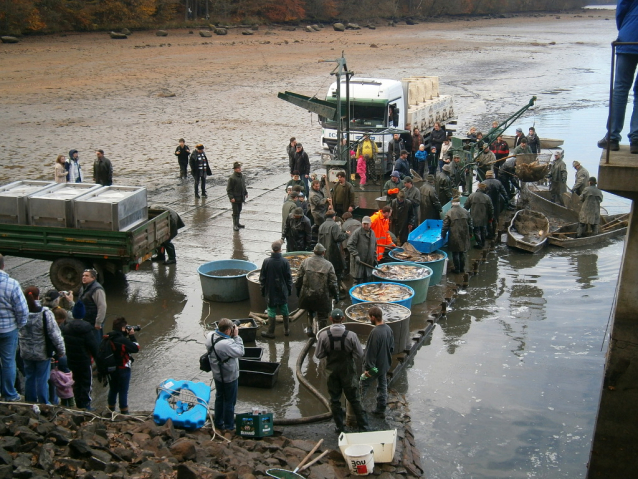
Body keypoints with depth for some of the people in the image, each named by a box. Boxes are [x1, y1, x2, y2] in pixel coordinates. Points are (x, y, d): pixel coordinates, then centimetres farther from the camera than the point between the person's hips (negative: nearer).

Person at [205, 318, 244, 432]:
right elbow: (240, 352, -25)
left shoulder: (210, 335, -11)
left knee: (219, 397, 24)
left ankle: (218, 423, 39)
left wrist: (232, 337, -12)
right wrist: (236, 336, -21)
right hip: (229, 377, -8)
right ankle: (229, 426, 27)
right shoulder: (226, 344, -37)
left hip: (217, 375, 8)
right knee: (229, 401, 11)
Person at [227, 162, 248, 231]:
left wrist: (246, 193, 15)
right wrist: (231, 197, -19)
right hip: (234, 198, -7)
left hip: (241, 198, 7)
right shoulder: (232, 178, -16)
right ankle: (235, 225, 5)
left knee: (239, 211, 16)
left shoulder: (242, 177, 7)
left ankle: (237, 223, 29)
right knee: (235, 212, -3)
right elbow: (228, 189, -15)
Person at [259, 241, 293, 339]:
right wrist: (289, 290, 9)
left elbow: (262, 277, -3)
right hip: (283, 291, 1)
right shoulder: (285, 262, -11)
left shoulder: (266, 261, -11)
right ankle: (286, 330, 25)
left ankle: (270, 332, 12)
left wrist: (263, 290, 8)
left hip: (270, 291, -1)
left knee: (271, 311, 6)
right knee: (285, 310, 15)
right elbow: (289, 277, -4)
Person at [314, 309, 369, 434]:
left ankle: (339, 427, 26)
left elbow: (318, 355, -9)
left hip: (332, 372, 1)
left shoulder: (323, 335, -17)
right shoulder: (351, 335, -20)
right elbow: (359, 355, -12)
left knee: (335, 400, 17)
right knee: (354, 400, 13)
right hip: (348, 372, -1)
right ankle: (363, 426, 21)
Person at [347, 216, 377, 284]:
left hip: (369, 262, 6)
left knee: (368, 280, 11)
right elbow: (350, 245, -13)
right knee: (358, 282, -2)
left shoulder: (372, 233, 12)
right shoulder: (357, 232, -9)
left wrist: (375, 258, 17)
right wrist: (356, 255, -21)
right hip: (358, 262, -6)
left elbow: (374, 246, 22)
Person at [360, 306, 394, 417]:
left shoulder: (375, 333, -29)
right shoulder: (388, 329, -2)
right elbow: (392, 347, 10)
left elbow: (370, 353, -25)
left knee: (363, 385, 9)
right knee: (382, 387, 19)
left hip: (375, 367, -8)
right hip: (385, 365, 8)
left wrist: (367, 368, -19)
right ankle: (381, 410, 29)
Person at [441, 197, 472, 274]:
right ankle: (462, 268, 21)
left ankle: (457, 268, 8)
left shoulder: (449, 213, -11)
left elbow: (445, 226, -9)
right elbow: (470, 224, 10)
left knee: (455, 253, 5)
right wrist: (470, 233, 23)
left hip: (454, 236, -4)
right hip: (464, 236, 4)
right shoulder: (466, 212, 1)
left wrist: (443, 235, 3)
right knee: (462, 253, 15)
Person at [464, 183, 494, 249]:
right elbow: (491, 209, -2)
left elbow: (466, 207, -4)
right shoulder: (487, 197, -9)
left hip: (475, 218, -2)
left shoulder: (471, 196, -10)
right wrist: (491, 218, 11)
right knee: (483, 231, 18)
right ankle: (483, 244, 30)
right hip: (484, 219, 2)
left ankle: (479, 244, 9)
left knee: (476, 231, 9)